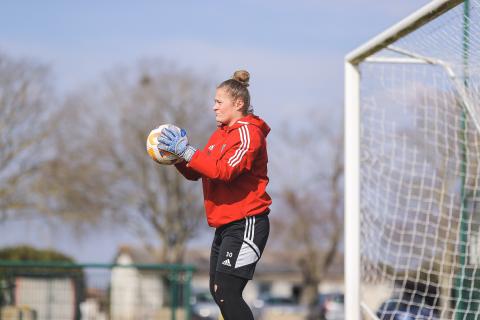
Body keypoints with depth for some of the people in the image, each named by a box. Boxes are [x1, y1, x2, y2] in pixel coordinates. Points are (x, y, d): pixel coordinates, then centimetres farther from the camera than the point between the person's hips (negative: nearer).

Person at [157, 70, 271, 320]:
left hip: (245, 224, -10)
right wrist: (177, 156, -3)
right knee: (218, 292, 12)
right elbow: (195, 173, 15)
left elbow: (224, 170, -24)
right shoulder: (221, 134, 18)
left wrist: (186, 151, -22)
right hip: (225, 225, 10)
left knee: (227, 293, -16)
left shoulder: (248, 133, -10)